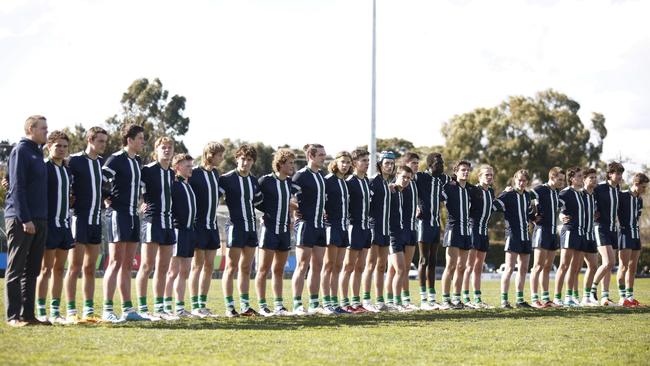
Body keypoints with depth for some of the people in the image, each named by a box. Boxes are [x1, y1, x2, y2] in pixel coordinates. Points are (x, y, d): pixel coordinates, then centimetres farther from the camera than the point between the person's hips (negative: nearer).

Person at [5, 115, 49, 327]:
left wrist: (41, 219, 13)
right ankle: (13, 316, -4)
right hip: (20, 220, -8)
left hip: (39, 220, 8)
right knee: (16, 269, -5)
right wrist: (25, 219, -20)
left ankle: (28, 314, 12)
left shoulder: (37, 153, 18)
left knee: (32, 270, 9)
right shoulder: (20, 151, -7)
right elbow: (17, 188, -14)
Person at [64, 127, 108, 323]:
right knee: (75, 266, -6)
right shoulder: (75, 160, -9)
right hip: (79, 219, -7)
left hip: (96, 220, 7)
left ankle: (89, 312, 13)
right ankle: (71, 312, -4)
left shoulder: (102, 162, 11)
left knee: (90, 268, 9)